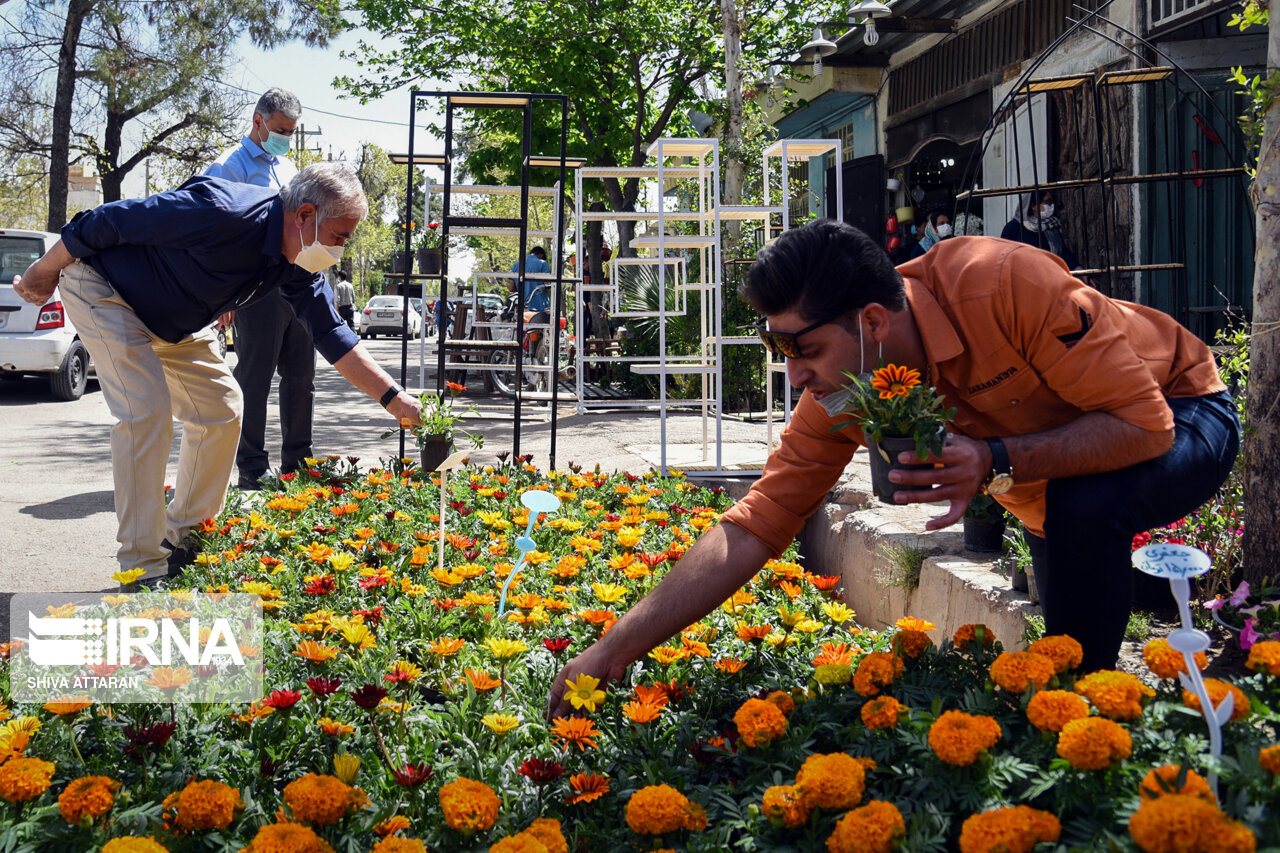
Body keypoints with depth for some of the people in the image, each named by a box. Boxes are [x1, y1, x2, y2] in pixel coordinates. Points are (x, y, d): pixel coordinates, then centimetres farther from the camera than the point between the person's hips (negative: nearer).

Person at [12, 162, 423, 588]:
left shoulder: (298, 268, -10)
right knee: (146, 413, -20)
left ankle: (184, 538, 16)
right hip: (104, 290, -8)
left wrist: (394, 398, -12)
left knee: (221, 409, 4)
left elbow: (332, 334, -4)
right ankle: (143, 566, -12)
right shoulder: (224, 212, -36)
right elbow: (111, 220, -27)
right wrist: (45, 272, -14)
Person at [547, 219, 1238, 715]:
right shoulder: (838, 391, -20)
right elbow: (753, 527, -19)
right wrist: (614, 651, -25)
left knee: (1081, 504, -33)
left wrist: (998, 462, -44)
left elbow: (1144, 423, -33)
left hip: (1180, 413, -5)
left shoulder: (1004, 283, -37)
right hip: (1050, 491, 6)